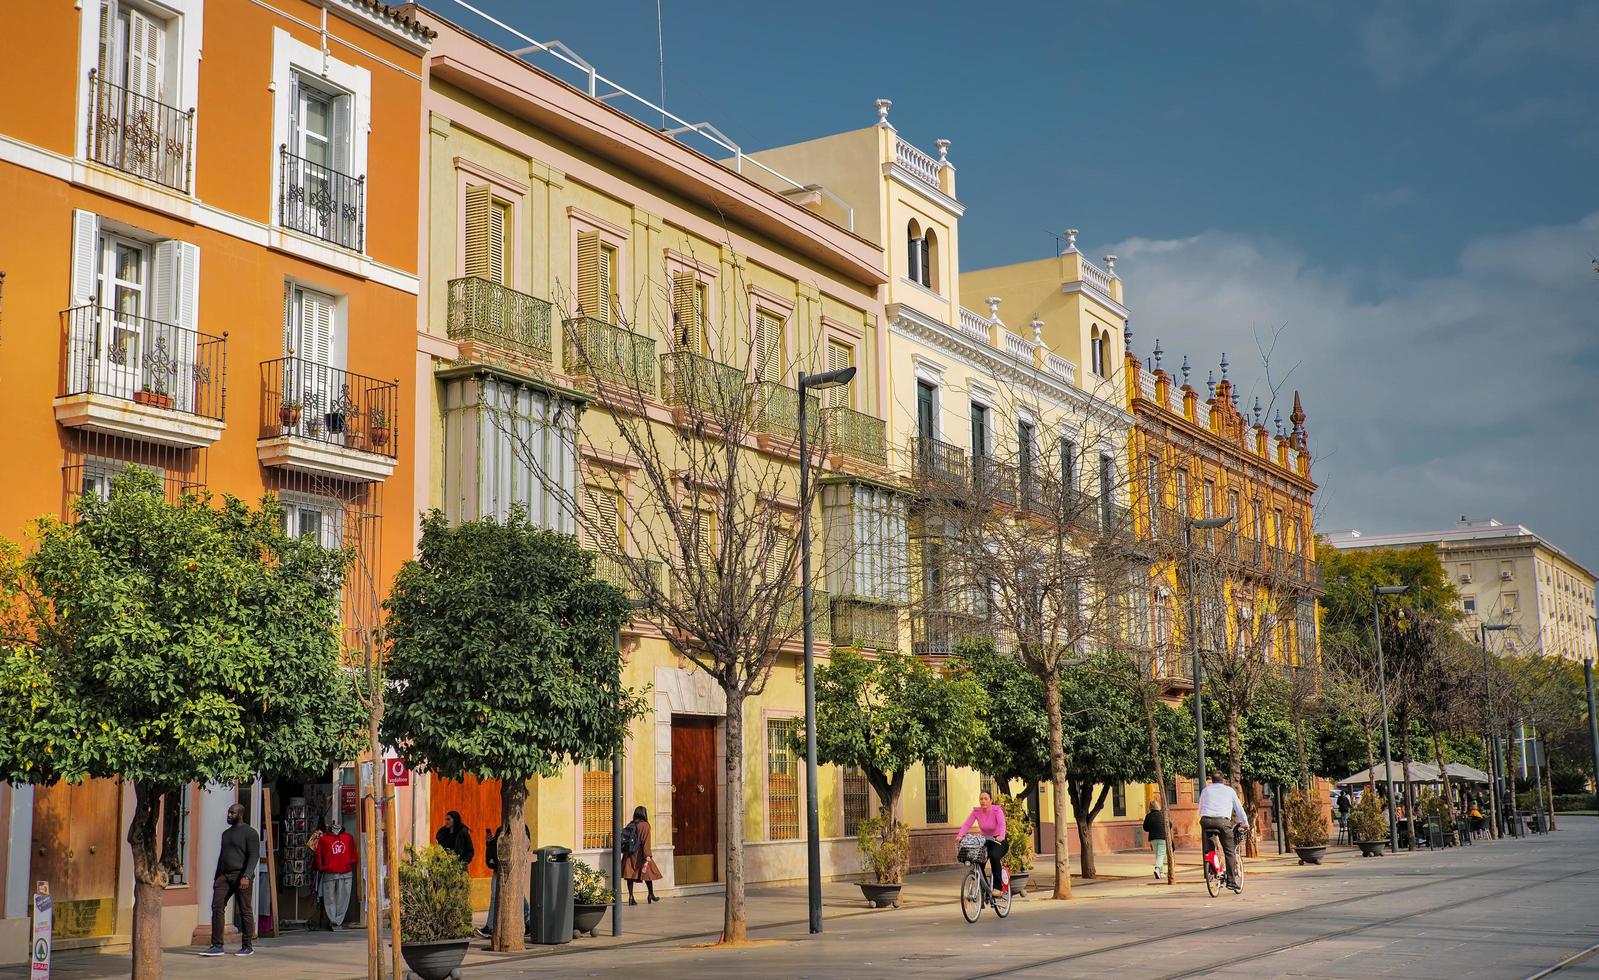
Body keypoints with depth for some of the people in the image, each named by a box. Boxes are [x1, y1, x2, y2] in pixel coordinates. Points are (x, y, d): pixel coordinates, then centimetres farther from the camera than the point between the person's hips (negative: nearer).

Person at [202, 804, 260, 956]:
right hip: (224, 876, 7)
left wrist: (247, 876, -23)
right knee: (217, 908, -5)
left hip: (241, 876, -7)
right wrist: (216, 878, 19)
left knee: (245, 911, -2)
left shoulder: (250, 833, -5)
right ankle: (217, 946, -4)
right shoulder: (226, 833, 19)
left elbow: (254, 856, -12)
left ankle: (248, 947, 5)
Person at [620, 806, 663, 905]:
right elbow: (646, 841, -15)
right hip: (639, 854, -5)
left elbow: (625, 839, 13)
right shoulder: (645, 825, -8)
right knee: (648, 872, 10)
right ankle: (651, 895, 19)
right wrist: (648, 855, -17)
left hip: (629, 854, 5)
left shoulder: (630, 825, 8)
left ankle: (630, 897, -2)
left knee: (630, 874, 3)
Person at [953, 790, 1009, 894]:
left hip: (998, 841, -4)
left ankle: (998, 886, -19)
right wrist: (960, 835, -34)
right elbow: (967, 824, -15)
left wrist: (1001, 836, -51)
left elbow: (1002, 824, -31)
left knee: (994, 856, -34)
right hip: (984, 841, 4)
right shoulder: (976, 811, -6)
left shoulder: (997, 810, -15)